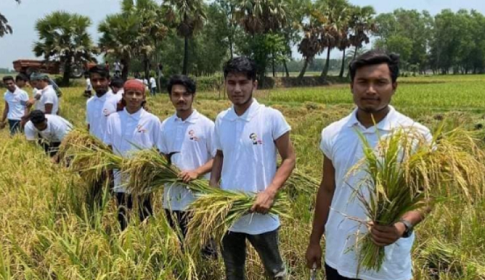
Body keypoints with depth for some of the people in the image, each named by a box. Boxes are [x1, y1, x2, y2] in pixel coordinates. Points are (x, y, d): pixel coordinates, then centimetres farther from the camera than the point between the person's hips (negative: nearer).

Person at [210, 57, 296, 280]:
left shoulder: (272, 117, -12)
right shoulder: (221, 119, 2)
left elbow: (289, 159, -8)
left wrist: (270, 192, -21)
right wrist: (212, 188, 0)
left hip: (260, 214, -4)